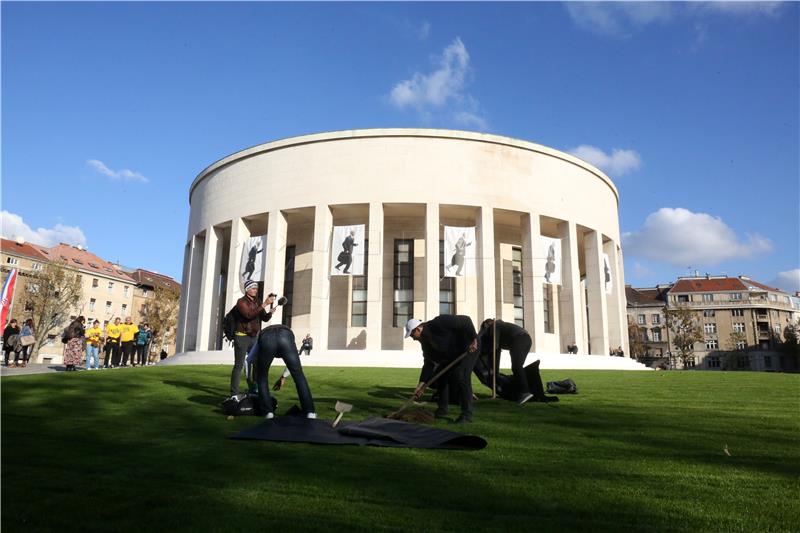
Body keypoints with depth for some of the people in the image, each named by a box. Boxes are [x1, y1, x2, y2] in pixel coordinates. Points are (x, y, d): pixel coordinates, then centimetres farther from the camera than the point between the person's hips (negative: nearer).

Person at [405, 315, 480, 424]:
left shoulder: (438, 324, -27)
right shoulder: (426, 341, 0)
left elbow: (465, 321, -28)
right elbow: (429, 364, 0)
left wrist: (473, 339, -31)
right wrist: (422, 384, -5)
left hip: (469, 348, -9)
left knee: (461, 378, -20)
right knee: (440, 375, 6)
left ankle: (467, 414, -13)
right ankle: (442, 410, 18)